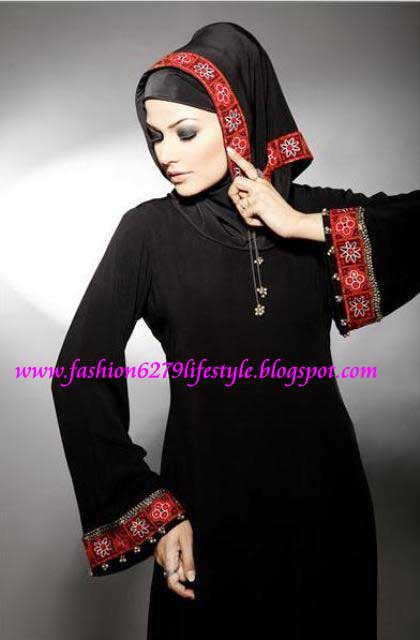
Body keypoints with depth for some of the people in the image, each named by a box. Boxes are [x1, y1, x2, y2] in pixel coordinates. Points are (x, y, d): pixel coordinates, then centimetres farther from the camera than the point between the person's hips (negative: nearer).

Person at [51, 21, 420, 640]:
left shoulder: (313, 211, -2)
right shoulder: (148, 231, -8)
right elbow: (80, 373, -10)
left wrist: (305, 227, -18)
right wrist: (151, 513, -12)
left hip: (323, 489, 2)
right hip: (208, 502, -1)